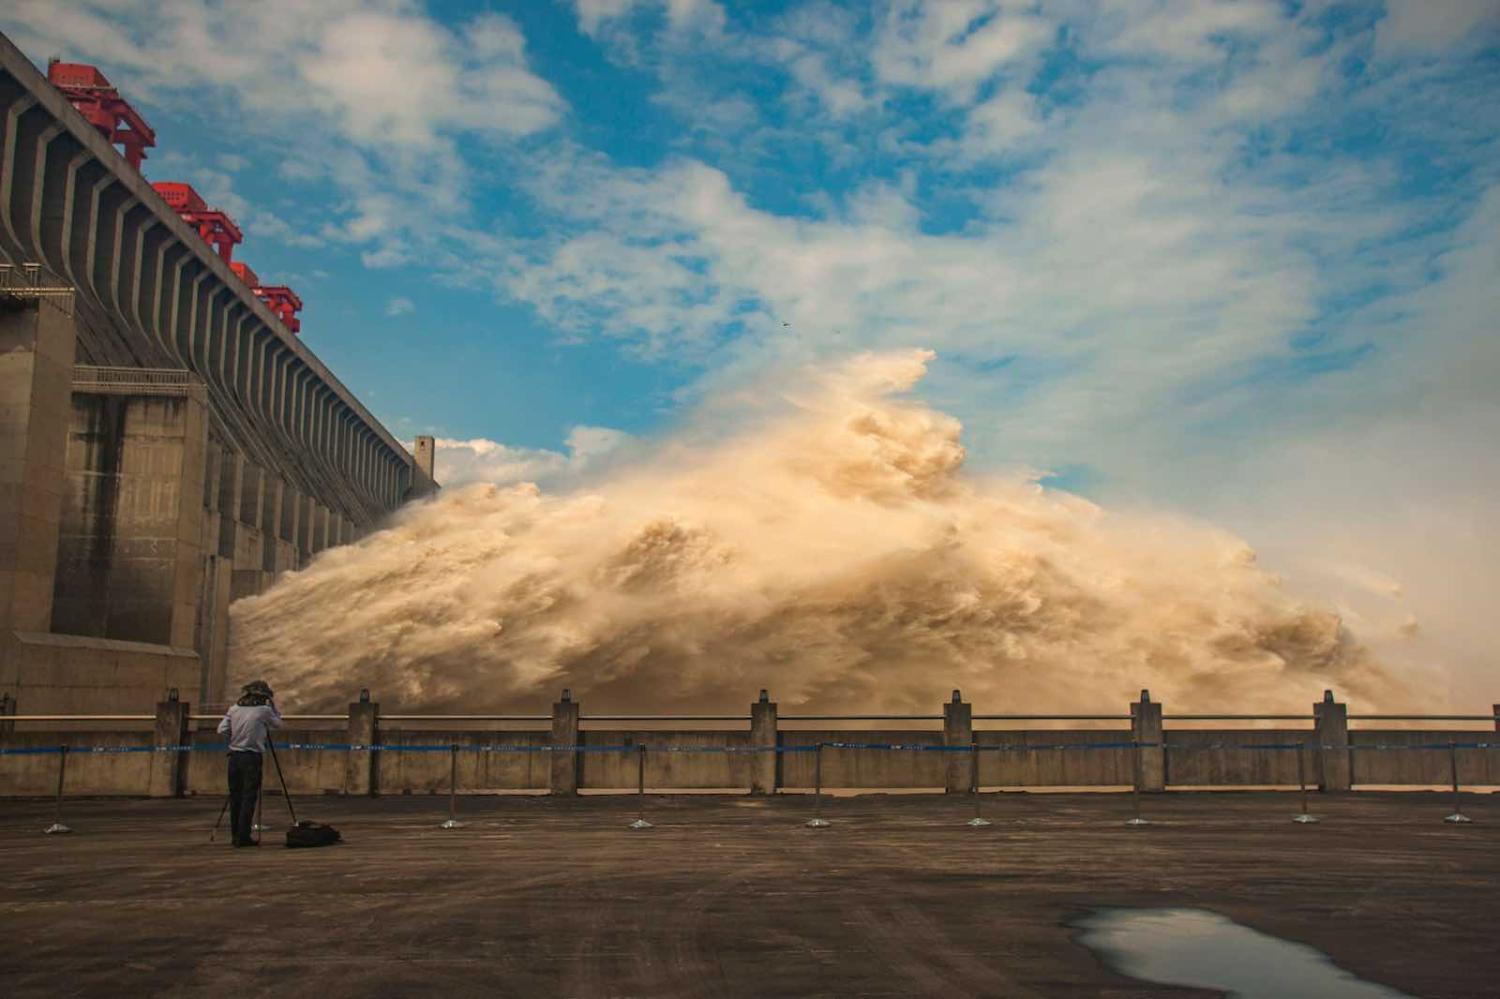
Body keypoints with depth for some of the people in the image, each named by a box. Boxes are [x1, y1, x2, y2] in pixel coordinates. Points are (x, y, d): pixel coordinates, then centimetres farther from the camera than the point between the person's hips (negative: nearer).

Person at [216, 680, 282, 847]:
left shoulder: (234, 709, 7)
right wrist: (273, 705, 13)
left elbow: (222, 730, 3)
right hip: (252, 758, -5)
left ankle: (236, 835, 17)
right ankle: (243, 837, -3)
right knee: (249, 798, -1)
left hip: (234, 756, 5)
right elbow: (278, 724, 11)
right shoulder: (264, 710, -5)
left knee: (235, 797, 11)